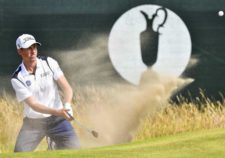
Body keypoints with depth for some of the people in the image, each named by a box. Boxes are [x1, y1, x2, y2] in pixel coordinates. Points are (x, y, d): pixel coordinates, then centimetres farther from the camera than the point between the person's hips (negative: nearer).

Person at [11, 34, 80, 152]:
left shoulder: (49, 63, -5)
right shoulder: (17, 79, -12)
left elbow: (66, 87, -8)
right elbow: (33, 104, -20)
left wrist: (67, 106, -30)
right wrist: (57, 112, -35)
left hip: (57, 120, 1)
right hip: (33, 123, -1)